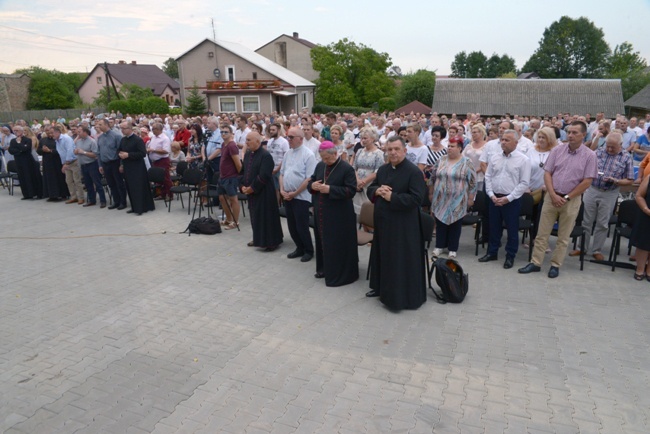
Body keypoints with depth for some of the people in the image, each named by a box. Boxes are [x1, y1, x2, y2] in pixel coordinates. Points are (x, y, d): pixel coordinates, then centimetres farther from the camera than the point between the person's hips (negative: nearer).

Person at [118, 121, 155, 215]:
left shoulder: (138, 139, -13)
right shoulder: (123, 140, 10)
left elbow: (143, 153, -20)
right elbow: (120, 151, 22)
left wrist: (128, 155, -21)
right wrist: (120, 154, -3)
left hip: (137, 168, -7)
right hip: (127, 167, 7)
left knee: (139, 188, -4)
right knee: (130, 188, 10)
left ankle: (141, 208, 4)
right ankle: (135, 207, 19)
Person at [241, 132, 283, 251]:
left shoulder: (265, 156, -18)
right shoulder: (247, 154, 9)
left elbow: (263, 176, -23)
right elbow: (244, 171, 15)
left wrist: (251, 188, -17)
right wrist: (243, 186, 0)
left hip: (264, 193, -8)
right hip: (251, 191, 8)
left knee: (266, 217, -1)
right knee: (255, 217, 17)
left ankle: (271, 242, 11)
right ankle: (258, 239, 31)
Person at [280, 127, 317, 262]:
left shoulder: (308, 154, -13)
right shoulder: (288, 153, 10)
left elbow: (309, 178, -17)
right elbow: (282, 173, 15)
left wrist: (295, 193, -15)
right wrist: (282, 190, 0)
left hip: (301, 197, -7)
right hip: (287, 196, 7)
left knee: (301, 227, 0)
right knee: (292, 226, 13)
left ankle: (309, 251, 20)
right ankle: (300, 248, 30)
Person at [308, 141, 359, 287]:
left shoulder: (347, 168, -13)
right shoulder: (320, 165, 8)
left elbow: (351, 191, -18)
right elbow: (310, 181, 15)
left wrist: (330, 189, -25)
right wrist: (312, 185, -10)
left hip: (339, 215, -7)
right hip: (320, 213, 7)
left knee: (337, 245, 0)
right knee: (323, 241, 17)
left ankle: (339, 273, 12)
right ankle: (324, 268, 32)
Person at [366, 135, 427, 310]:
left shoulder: (414, 171, -14)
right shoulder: (382, 170, 9)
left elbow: (416, 198, -20)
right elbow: (370, 189, 15)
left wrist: (391, 197, -21)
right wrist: (377, 191, -9)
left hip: (403, 225, -7)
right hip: (383, 221, 7)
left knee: (401, 260, 0)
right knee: (383, 256, 18)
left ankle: (402, 295, 13)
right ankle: (381, 287, 34)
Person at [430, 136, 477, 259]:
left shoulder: (466, 163, -6)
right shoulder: (441, 161, 5)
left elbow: (473, 182, -4)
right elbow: (433, 178, 12)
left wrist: (470, 198, -5)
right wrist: (431, 194, 13)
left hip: (457, 201, -3)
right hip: (440, 199, 3)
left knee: (455, 225, 5)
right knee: (440, 223, 9)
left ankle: (453, 248, 16)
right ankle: (439, 245, 22)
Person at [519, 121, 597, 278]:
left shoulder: (589, 155, -4)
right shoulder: (557, 150, 1)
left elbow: (587, 181, -6)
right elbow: (547, 174, 1)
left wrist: (566, 198, -9)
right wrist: (553, 195, -9)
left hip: (572, 200, -1)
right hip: (552, 197, 2)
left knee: (563, 236, 8)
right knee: (542, 233, 5)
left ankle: (555, 265, 20)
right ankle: (535, 263, 13)